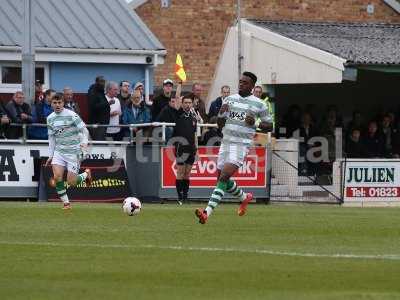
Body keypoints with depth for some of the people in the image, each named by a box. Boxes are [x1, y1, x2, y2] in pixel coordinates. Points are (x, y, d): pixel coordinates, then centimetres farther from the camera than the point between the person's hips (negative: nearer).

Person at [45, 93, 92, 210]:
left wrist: (84, 142, -27)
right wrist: (51, 155, 14)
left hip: (73, 152, -4)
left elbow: (84, 130, -9)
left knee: (71, 182, -6)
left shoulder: (71, 115, -10)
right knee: (57, 177, -15)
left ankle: (86, 174, 26)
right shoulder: (50, 119, 7)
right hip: (59, 151, 4)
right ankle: (66, 202, 0)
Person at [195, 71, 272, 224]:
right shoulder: (230, 99, 12)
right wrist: (221, 113, -5)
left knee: (224, 177, -19)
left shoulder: (258, 104, 0)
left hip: (241, 145, -6)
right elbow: (220, 123, 16)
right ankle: (244, 197, 41)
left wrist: (255, 123, -12)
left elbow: (269, 126, 6)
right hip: (226, 142, 6)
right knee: (222, 178, 13)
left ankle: (207, 212, -25)